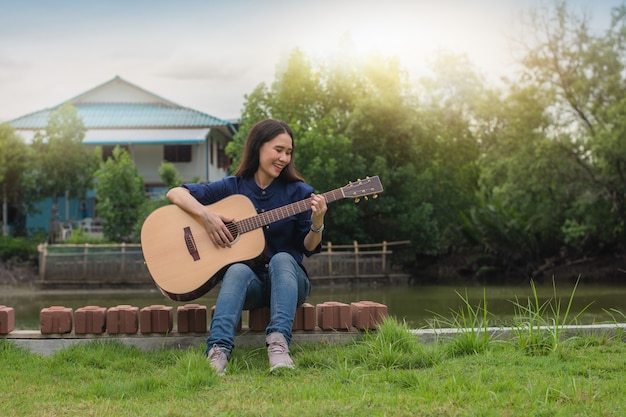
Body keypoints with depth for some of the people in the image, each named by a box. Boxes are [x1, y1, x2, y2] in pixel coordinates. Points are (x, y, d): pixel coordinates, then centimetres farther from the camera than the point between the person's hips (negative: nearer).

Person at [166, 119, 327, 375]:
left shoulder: (298, 192, 2)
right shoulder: (232, 187, 2)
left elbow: (309, 248, 1)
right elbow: (176, 193, -1)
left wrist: (317, 223, -20)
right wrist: (205, 214, -19)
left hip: (288, 278, 0)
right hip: (248, 283, 0)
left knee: (282, 259, -32)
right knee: (238, 270, -34)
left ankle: (278, 342, -50)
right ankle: (218, 350, -53)